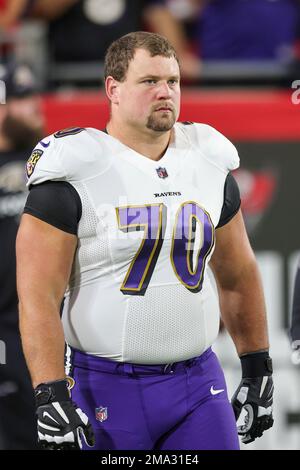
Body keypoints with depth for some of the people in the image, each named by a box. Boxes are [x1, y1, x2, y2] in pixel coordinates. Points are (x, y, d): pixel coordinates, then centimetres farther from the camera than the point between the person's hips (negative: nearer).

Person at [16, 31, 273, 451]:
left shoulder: (209, 164, 8)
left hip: (197, 383, 5)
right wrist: (50, 396, -22)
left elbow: (238, 275, 19)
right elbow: (38, 295, -14)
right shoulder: (75, 175, -9)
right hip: (105, 388, -4)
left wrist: (258, 371, 18)